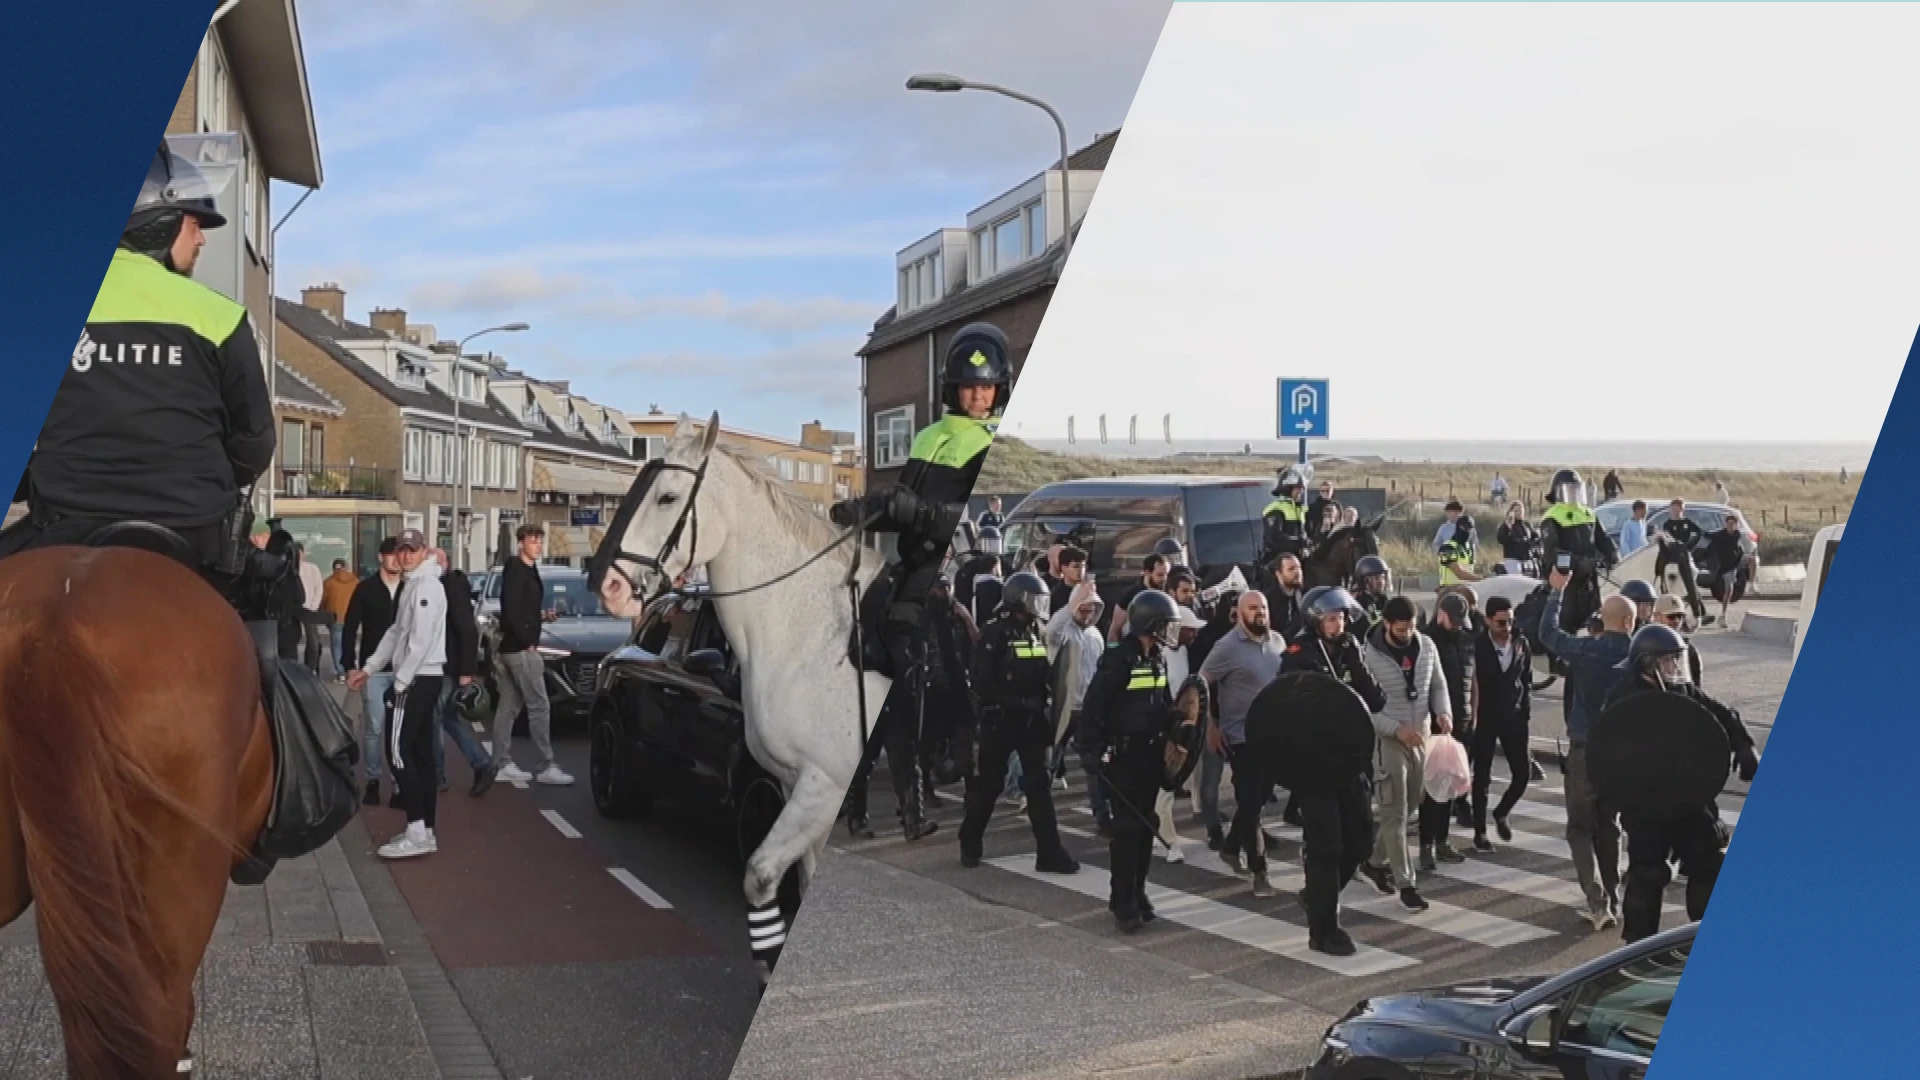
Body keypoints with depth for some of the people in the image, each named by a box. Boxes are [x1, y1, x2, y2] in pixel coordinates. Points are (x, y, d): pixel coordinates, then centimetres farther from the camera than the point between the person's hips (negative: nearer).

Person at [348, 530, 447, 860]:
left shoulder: (426, 585, -13)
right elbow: (396, 632, 21)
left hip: (417, 678, -10)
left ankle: (417, 832, -12)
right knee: (421, 753, 9)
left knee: (398, 750, -10)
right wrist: (368, 668, 17)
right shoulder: (412, 584, 18)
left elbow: (421, 640, -20)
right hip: (424, 678, 10)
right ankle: (425, 831, 12)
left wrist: (400, 682, -18)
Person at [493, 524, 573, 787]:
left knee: (508, 707, 10)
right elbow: (511, 610, -20)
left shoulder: (527, 570, 15)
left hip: (509, 648, 10)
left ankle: (502, 764, 14)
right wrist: (528, 643, -18)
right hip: (521, 649, -10)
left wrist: (541, 615, 7)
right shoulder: (516, 570, -13)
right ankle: (545, 766, -7)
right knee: (539, 707, -8)